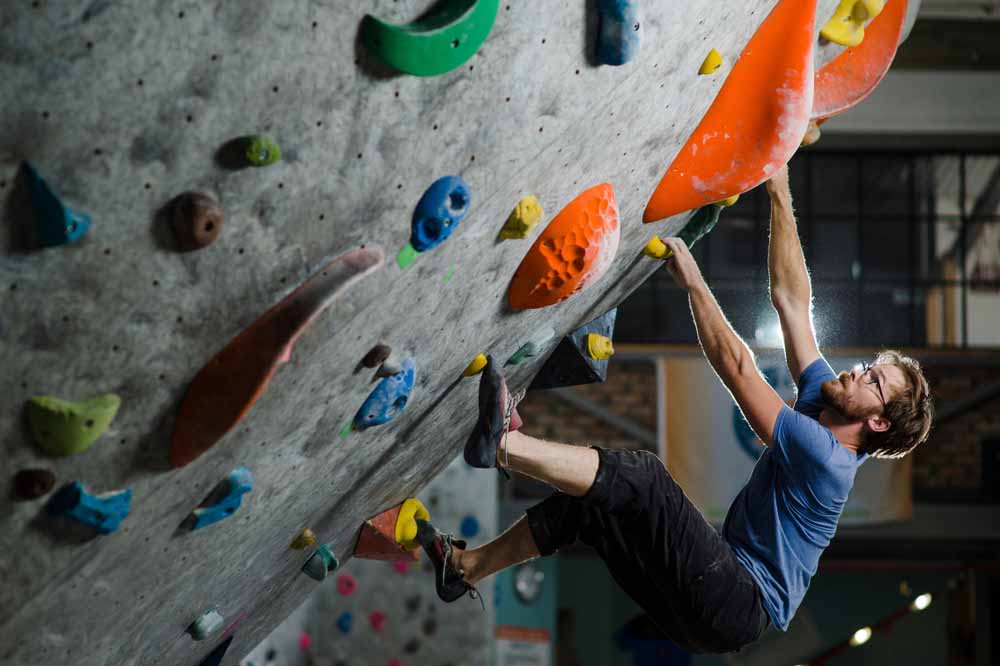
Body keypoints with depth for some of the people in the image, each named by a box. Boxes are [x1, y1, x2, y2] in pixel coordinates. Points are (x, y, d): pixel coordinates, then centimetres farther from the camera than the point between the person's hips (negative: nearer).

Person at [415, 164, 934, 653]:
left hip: (738, 608, -10)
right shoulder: (821, 404, 11)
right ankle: (466, 567, 11)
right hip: (723, 597, 10)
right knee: (589, 498, 7)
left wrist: (692, 281, -14)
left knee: (642, 478, -26)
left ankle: (502, 443, -29)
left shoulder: (825, 455, -14)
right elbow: (790, 297, 10)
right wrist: (779, 194, 8)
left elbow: (736, 366, -19)